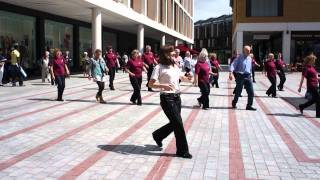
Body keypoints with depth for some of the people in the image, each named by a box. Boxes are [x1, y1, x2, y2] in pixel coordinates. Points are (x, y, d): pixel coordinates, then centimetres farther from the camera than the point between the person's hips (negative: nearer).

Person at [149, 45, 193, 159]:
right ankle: (182, 150, 8)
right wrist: (163, 85, -28)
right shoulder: (160, 67, -9)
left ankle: (158, 135, 38)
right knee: (178, 124, -6)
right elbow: (151, 84, -13)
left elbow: (182, 77, 27)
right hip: (167, 98, -8)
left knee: (174, 123, 12)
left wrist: (188, 78, 4)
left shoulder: (175, 66, 13)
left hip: (177, 97, 8)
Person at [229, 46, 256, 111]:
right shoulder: (239, 58, -5)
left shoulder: (250, 58, 14)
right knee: (238, 91, 3)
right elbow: (233, 64, -15)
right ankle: (234, 103, 27)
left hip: (248, 76, 5)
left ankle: (249, 106, 2)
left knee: (251, 92, -4)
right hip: (240, 76, -5)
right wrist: (231, 73, -29)